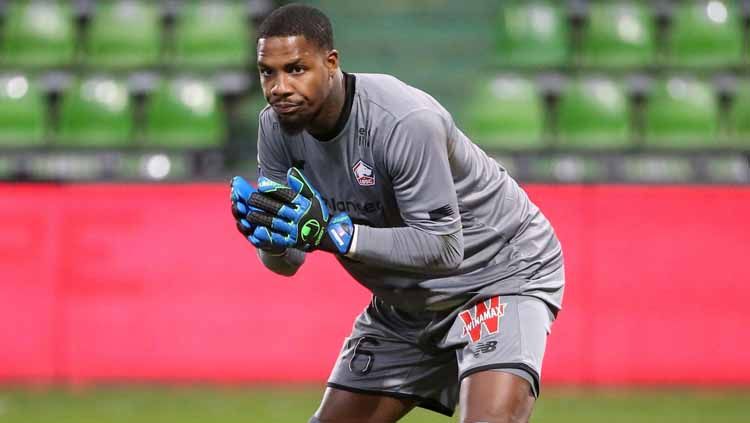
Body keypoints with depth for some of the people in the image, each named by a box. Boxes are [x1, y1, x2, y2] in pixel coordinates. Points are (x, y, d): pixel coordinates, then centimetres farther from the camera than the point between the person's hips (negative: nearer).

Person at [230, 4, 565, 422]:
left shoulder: (407, 121, -32)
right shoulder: (278, 126, -11)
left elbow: (444, 249, -32)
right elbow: (286, 262, -5)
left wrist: (334, 233, -39)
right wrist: (269, 234, -30)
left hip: (505, 273, -7)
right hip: (405, 300, 7)